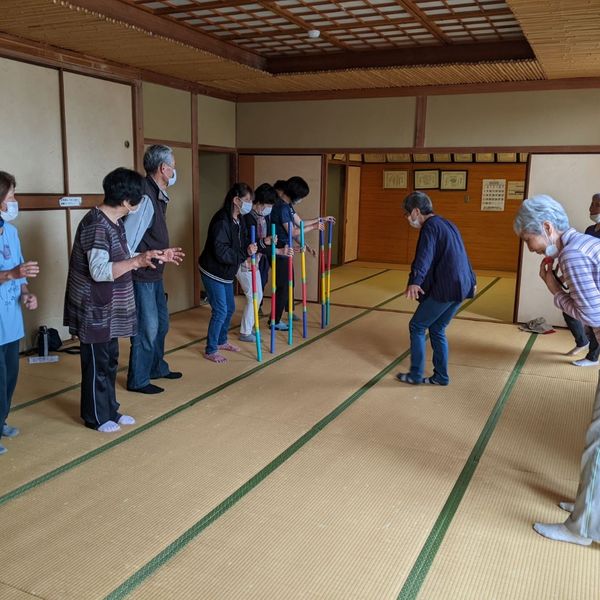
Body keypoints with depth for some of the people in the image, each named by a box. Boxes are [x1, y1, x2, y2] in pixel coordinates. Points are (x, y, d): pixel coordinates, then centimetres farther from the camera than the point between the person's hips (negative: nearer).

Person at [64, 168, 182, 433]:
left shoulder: (115, 222, 8)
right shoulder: (96, 226, -23)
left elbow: (121, 260, 18)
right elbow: (99, 271, -30)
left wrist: (156, 257, 11)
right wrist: (138, 260, -39)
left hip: (110, 309, 10)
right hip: (94, 310, -10)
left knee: (110, 360, 18)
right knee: (96, 363, 4)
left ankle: (110, 410, 32)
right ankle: (96, 417, 20)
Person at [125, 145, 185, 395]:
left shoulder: (158, 196, 9)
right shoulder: (145, 196, -23)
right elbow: (127, 240, -26)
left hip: (154, 274, 10)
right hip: (141, 275, -10)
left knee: (161, 322, 21)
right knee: (147, 328, 1)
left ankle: (157, 368, 38)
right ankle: (138, 381, 17)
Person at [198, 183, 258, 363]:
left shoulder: (238, 221, 5)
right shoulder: (221, 220, -25)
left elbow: (242, 244, 8)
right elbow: (221, 252, -29)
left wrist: (253, 246, -11)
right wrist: (245, 252, -28)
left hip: (226, 273, 10)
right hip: (213, 272, -9)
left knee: (230, 309, 17)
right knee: (220, 311, -6)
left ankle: (221, 341, 37)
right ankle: (210, 351, 8)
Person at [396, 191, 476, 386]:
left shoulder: (430, 226, -10)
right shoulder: (447, 224, 19)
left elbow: (424, 256, -28)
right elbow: (461, 254, 30)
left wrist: (414, 281, -43)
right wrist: (471, 280, 41)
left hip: (444, 289, -9)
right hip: (460, 287, 9)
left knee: (417, 326, 3)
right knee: (437, 329, 17)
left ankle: (415, 375, 9)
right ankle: (441, 376, 20)